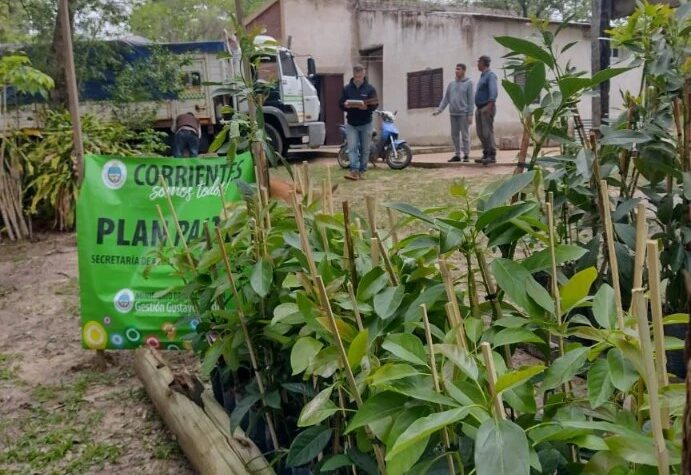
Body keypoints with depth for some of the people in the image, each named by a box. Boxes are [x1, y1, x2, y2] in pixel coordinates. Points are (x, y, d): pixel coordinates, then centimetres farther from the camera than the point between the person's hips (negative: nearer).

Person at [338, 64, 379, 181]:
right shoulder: (346, 88, 5)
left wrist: (367, 106, -26)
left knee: (365, 149, 5)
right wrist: (345, 105, -18)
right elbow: (340, 104, 4)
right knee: (352, 148, -10)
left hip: (366, 124, 0)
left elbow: (375, 104, -6)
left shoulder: (370, 88, 1)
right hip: (351, 124, 1)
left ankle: (362, 171, 15)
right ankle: (354, 171, -14)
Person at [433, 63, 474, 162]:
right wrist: (439, 110, 2)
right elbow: (446, 99, 13)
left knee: (465, 135, -3)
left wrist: (470, 115, -12)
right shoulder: (451, 84, 13)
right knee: (454, 135, 7)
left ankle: (466, 155, 2)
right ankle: (457, 155, 14)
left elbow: (470, 100, -6)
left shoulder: (468, 83, 0)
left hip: (463, 114, -5)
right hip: (453, 114, 5)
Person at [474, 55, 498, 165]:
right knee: (480, 132, 7)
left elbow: (493, 91, -21)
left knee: (487, 131, -13)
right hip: (479, 108, 9)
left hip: (487, 107, -9)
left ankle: (492, 156, -14)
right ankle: (486, 154, 11)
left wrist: (490, 105, -32)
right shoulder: (482, 76, 21)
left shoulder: (490, 75, -7)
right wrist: (478, 108, 16)